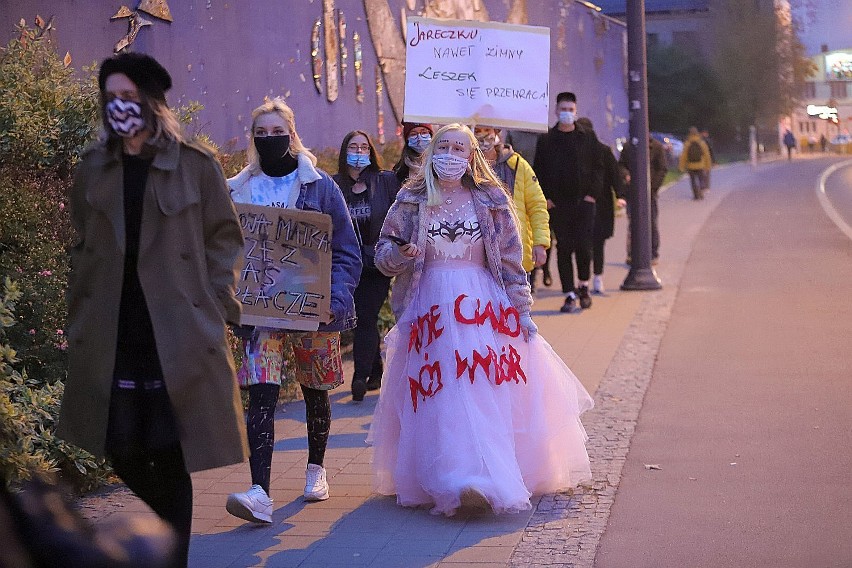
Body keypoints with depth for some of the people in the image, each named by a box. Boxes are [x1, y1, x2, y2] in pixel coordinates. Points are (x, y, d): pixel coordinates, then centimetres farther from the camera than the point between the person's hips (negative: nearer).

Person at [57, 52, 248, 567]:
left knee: (171, 461, -1)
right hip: (112, 339, 3)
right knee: (122, 455, 4)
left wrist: (216, 302, -4)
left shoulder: (195, 165, -1)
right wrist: (79, 315, 10)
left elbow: (225, 236, 4)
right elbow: (84, 247, 16)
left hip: (178, 338, -3)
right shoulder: (93, 168, 10)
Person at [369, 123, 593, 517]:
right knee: (442, 397, -8)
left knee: (487, 392, -6)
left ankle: (496, 478, -1)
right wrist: (399, 253, -16)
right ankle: (453, 480, -9)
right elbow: (383, 254, 6)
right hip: (431, 306, 0)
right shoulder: (411, 201, 6)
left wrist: (522, 310, 4)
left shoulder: (491, 200, 6)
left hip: (484, 308, 0)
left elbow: (511, 260, 8)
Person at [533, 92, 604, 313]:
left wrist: (593, 193, -3)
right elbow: (539, 171, 7)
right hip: (558, 203, 0)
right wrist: (545, 197, -3)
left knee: (583, 245, -5)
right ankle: (570, 295, 5)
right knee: (563, 248, 0)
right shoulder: (546, 140, 7)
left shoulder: (588, 137, 8)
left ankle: (583, 286, 18)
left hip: (584, 201, 0)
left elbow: (598, 167, 8)